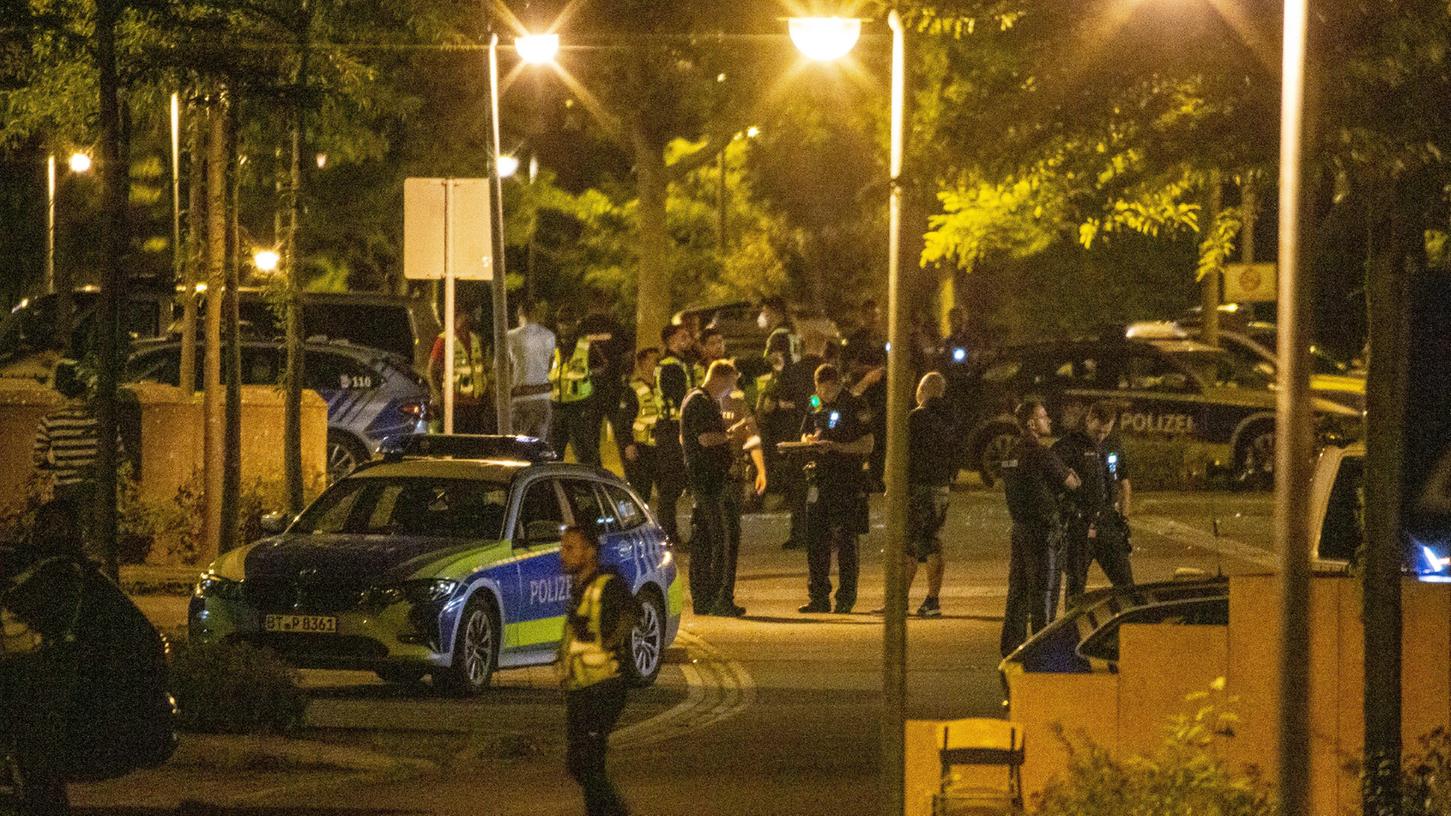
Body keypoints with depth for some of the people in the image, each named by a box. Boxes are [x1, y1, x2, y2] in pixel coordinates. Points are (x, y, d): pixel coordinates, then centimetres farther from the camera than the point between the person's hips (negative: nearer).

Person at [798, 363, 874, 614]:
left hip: (848, 480, -6)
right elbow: (805, 434, 23)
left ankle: (846, 598, 3)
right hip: (820, 478, 6)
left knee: (845, 540, -2)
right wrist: (810, 441, -1)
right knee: (815, 539, 5)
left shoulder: (854, 406, -6)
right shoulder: (816, 405, 13)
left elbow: (867, 444, -10)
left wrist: (838, 447, -20)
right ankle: (818, 596, 11)